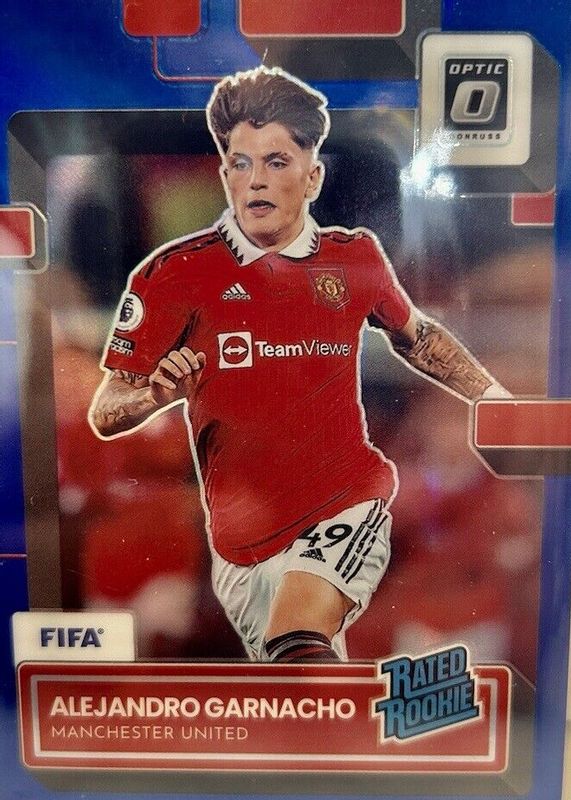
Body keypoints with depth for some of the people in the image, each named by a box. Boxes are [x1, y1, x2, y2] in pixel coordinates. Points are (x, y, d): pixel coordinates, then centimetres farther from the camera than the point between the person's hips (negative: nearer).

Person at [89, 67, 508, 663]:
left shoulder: (355, 257, 0)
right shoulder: (175, 273, -7)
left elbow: (414, 335, 19)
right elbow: (104, 414, -7)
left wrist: (492, 396, 14)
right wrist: (156, 394, -28)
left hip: (348, 507, 0)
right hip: (242, 538, 1)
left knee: (301, 648, -29)